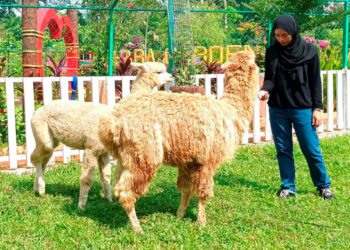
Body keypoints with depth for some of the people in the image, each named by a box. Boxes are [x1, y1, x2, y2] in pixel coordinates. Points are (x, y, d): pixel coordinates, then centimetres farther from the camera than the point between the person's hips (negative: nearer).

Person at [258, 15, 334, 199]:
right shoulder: (272, 52, 1)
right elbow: (269, 78, 4)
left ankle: (323, 185, 20)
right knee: (283, 150, 8)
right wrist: (265, 90, -18)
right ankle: (288, 186, 20)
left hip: (302, 108, -3)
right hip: (277, 109, 3)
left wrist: (317, 108, -5)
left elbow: (315, 81, -2)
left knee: (311, 149, 3)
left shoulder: (309, 50, -5)